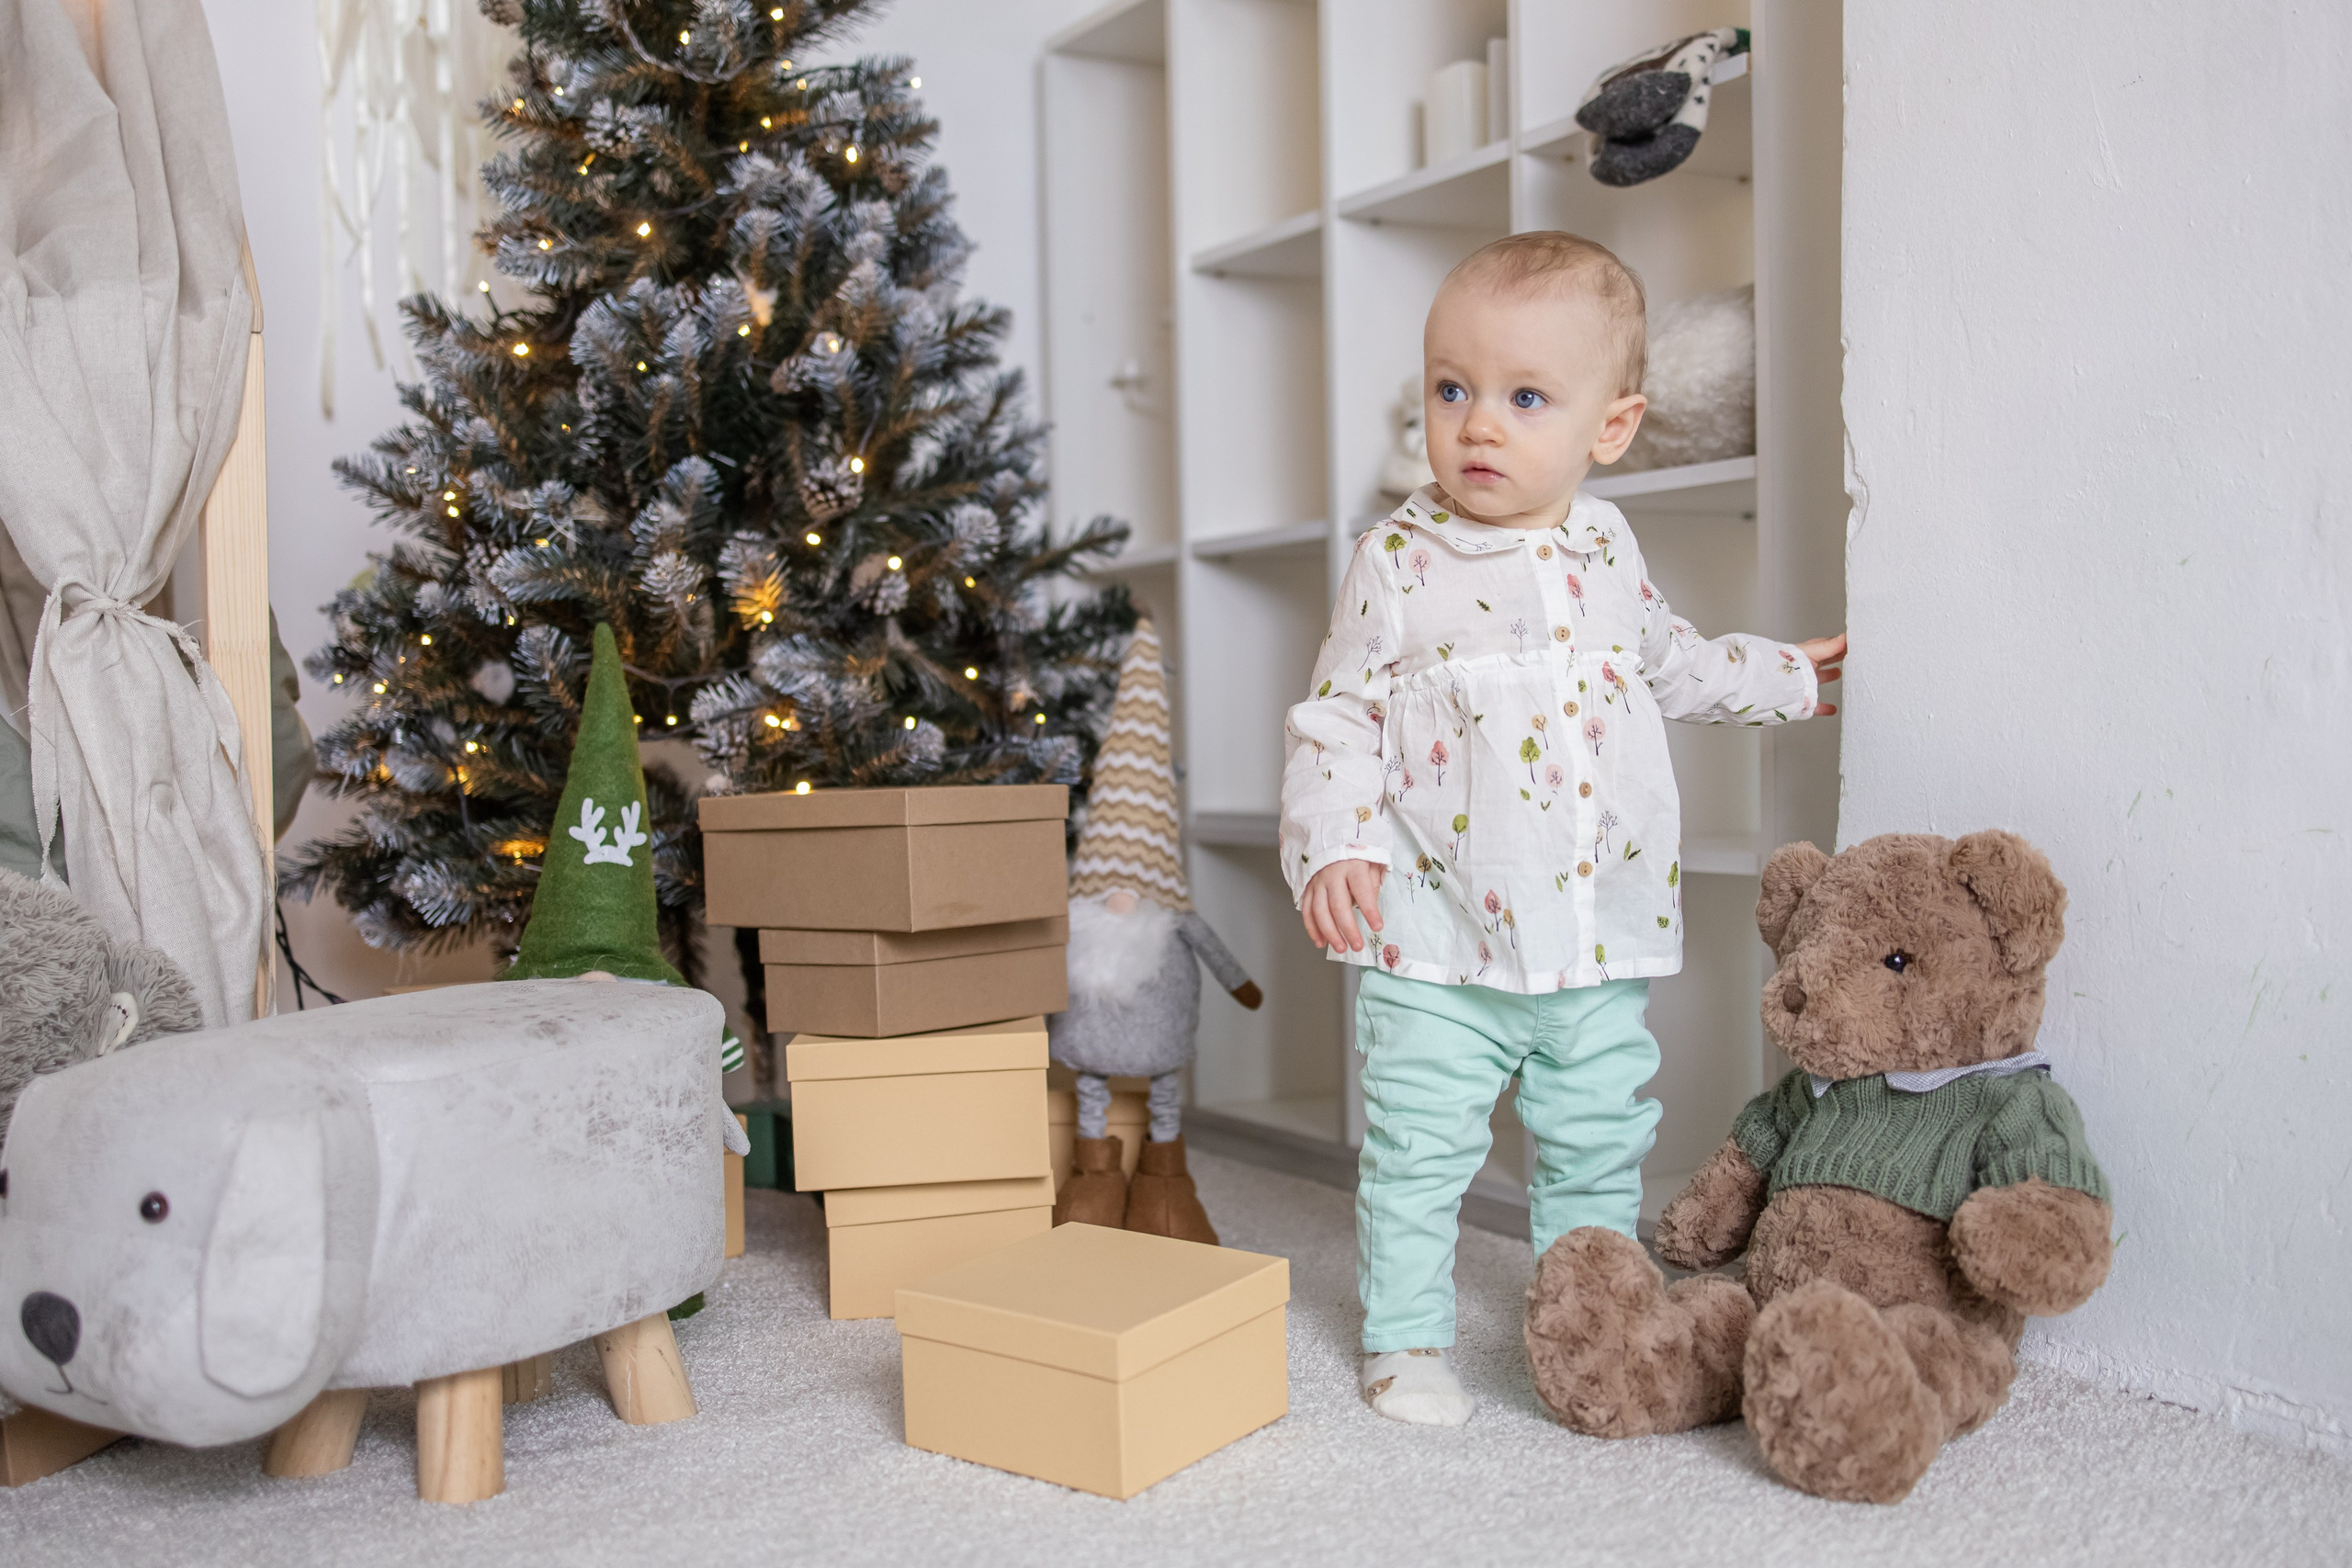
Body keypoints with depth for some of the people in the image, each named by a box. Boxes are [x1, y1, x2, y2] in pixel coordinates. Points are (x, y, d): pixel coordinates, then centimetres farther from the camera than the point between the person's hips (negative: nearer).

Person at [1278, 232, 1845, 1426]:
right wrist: (1333, 848, -20)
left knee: (1599, 1149, 16)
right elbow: (1337, 719, -7)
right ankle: (1403, 1340, 22)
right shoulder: (1399, 564, -7)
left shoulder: (1606, 550, 7)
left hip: (1600, 940, 4)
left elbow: (1667, 664, 26)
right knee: (1417, 1152, 4)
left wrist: (1784, 676, 34)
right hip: (1438, 943, -4)